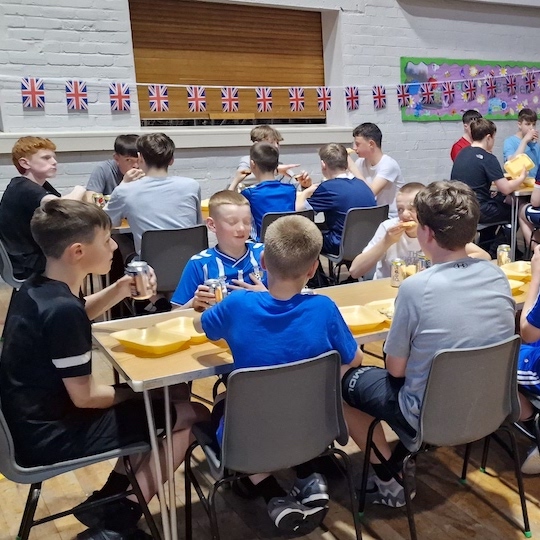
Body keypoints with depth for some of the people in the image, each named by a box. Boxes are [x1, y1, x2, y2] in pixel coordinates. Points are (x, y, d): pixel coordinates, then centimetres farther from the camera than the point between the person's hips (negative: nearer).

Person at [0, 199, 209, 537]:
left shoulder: (36, 288, 1)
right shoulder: (62, 310, -27)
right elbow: (85, 396, -22)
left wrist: (119, 290, 4)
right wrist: (133, 392, -3)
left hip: (36, 420, 9)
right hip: (52, 436, -9)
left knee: (166, 404, 21)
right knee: (193, 415, -7)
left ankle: (108, 502, 21)